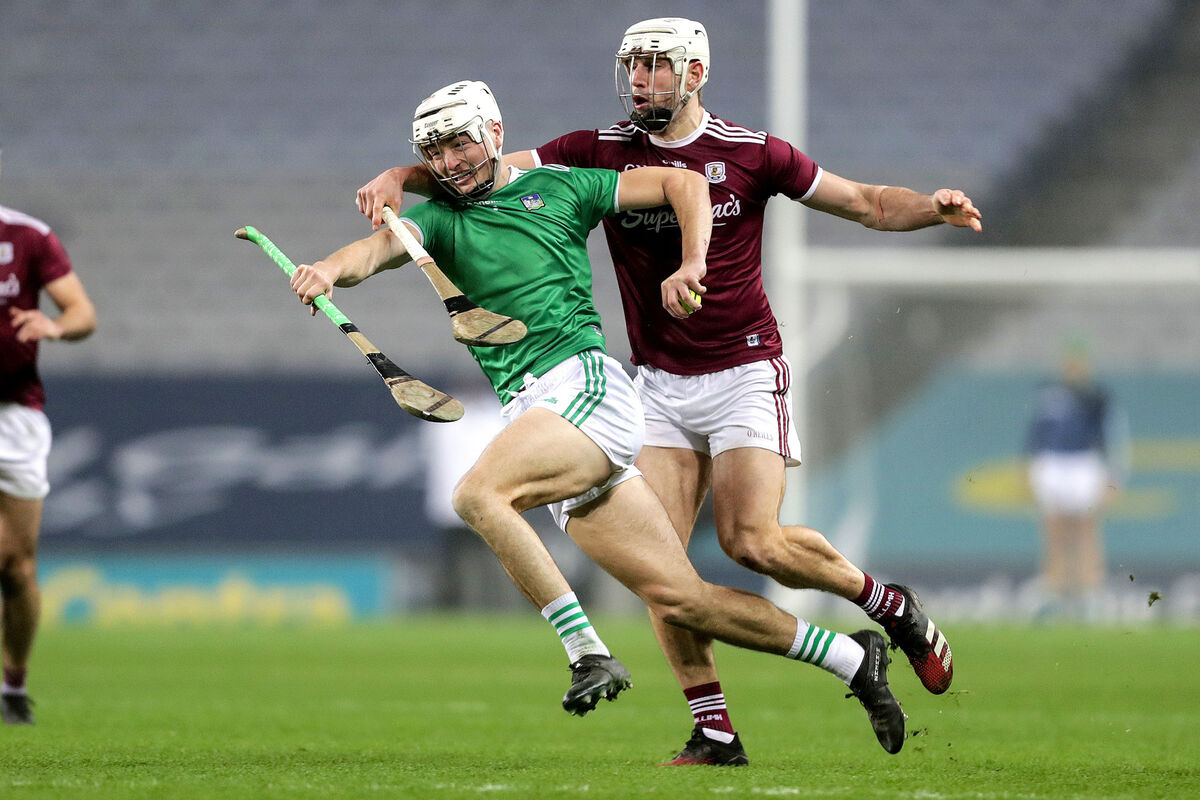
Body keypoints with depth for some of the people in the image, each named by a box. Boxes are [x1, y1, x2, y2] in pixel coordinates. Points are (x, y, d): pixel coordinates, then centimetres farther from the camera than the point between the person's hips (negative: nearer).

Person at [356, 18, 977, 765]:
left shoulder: (751, 153, -6)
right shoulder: (603, 152, 0)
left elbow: (866, 203, 1)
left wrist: (932, 208, -18)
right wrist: (401, 177, -20)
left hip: (743, 372, -3)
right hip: (660, 385, 3)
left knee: (754, 541, -17)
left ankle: (891, 605, 8)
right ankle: (714, 731, -3)